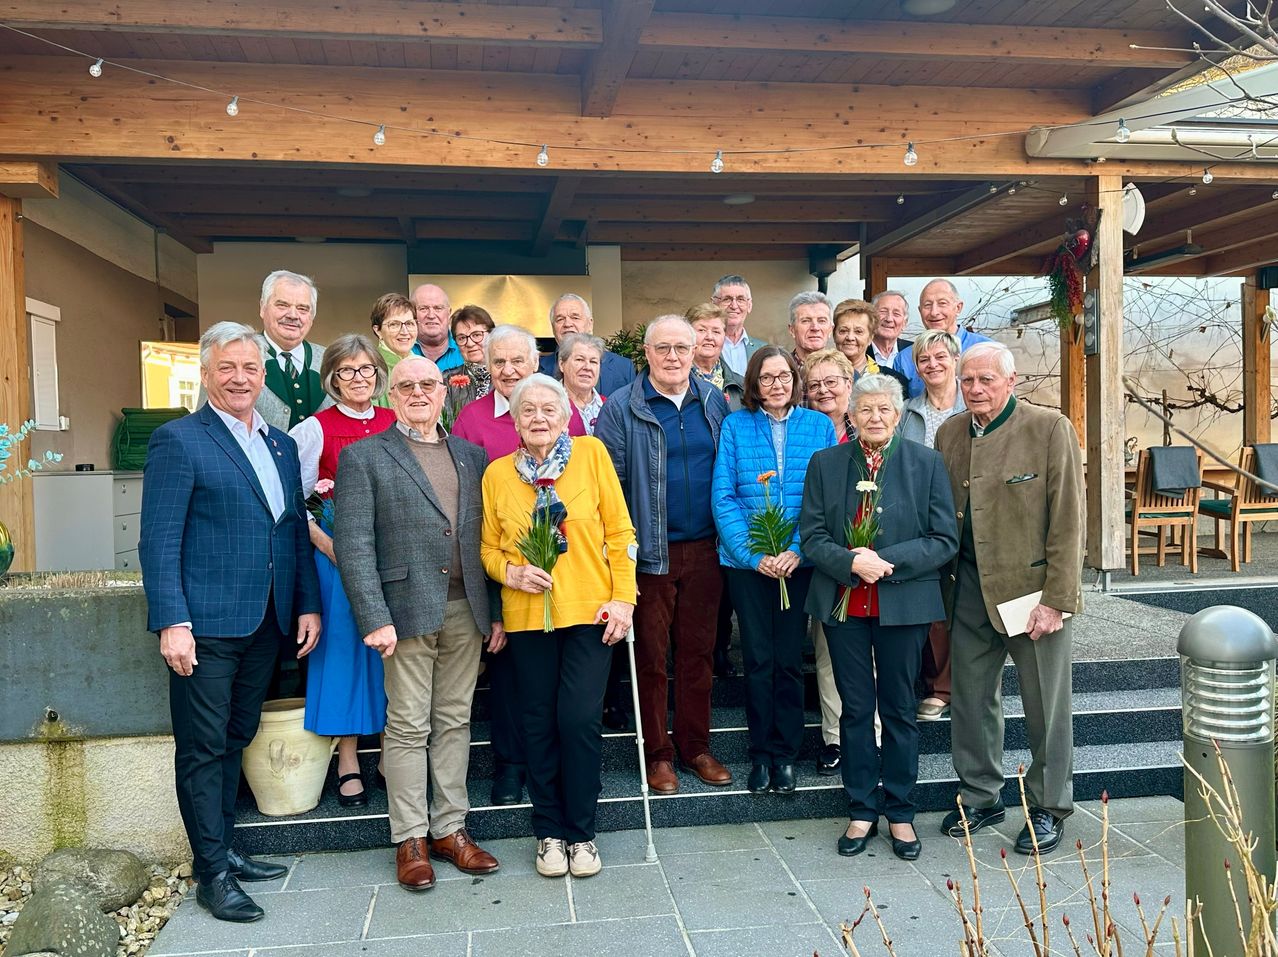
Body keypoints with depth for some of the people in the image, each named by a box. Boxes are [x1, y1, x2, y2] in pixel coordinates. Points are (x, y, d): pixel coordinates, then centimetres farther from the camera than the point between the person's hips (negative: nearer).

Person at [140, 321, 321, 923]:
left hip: (267, 625, 6)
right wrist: (172, 622, -17)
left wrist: (308, 604, 8)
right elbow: (158, 541, -11)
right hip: (206, 625, -6)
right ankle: (212, 873, 15)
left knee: (235, 741, 17)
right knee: (203, 750, 4)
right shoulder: (178, 440, -6)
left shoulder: (281, 445, 13)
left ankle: (223, 848, 31)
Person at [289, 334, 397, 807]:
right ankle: (348, 762, 11)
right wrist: (324, 543, -13)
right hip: (338, 551, -3)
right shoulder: (315, 429, -2)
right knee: (343, 642, 0)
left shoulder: (396, 424, 8)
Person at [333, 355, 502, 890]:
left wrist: (497, 611, 6)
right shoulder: (363, 457, 1)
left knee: (455, 722, 11)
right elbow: (353, 544, -7)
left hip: (467, 610, 4)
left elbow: (486, 539, 12)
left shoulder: (471, 456, 14)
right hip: (408, 611, -4)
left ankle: (450, 829, 23)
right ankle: (411, 839, 17)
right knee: (409, 727, 4)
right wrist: (375, 618, -15)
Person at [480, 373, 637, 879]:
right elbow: (489, 549, 10)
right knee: (540, 723, 9)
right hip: (527, 616, 2)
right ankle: (549, 832, 26)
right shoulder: (497, 473, 4)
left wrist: (623, 598, -7)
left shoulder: (591, 453, -1)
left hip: (590, 610, -2)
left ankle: (581, 832, 17)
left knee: (580, 719, -3)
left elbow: (619, 532, -1)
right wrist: (512, 572, -10)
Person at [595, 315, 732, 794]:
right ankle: (657, 753, 21)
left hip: (704, 549, 3)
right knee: (650, 656, 7)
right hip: (650, 552, -3)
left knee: (698, 652, 12)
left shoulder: (714, 402, 7)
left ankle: (696, 746, 26)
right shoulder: (621, 408, -4)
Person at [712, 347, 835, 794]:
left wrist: (797, 550, -13)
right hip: (747, 561, 0)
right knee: (758, 659, 5)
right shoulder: (735, 426, 2)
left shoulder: (819, 426, 4)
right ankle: (761, 753, 20)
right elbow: (723, 497, -3)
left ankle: (785, 753, 21)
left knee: (790, 659, 7)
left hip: (800, 561, 1)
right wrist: (754, 554, -12)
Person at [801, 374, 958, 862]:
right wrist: (851, 562, -17)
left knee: (899, 709, 9)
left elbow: (945, 540, -3)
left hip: (904, 601, -1)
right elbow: (812, 535, 1)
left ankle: (899, 812, 24)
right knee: (855, 708, 9)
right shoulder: (824, 463, 4)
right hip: (843, 602, 1)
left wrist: (886, 562, -15)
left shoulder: (927, 463, 1)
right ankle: (862, 810, 23)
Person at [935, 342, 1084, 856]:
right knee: (969, 697, 12)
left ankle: (1049, 807, 25)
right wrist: (946, 581, 5)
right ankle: (980, 795, 31)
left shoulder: (1050, 429, -8)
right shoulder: (949, 433, 7)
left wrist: (1056, 599, -15)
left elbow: (1068, 520, -11)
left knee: (1046, 704, 7)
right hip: (970, 589, 5)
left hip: (1033, 588, -4)